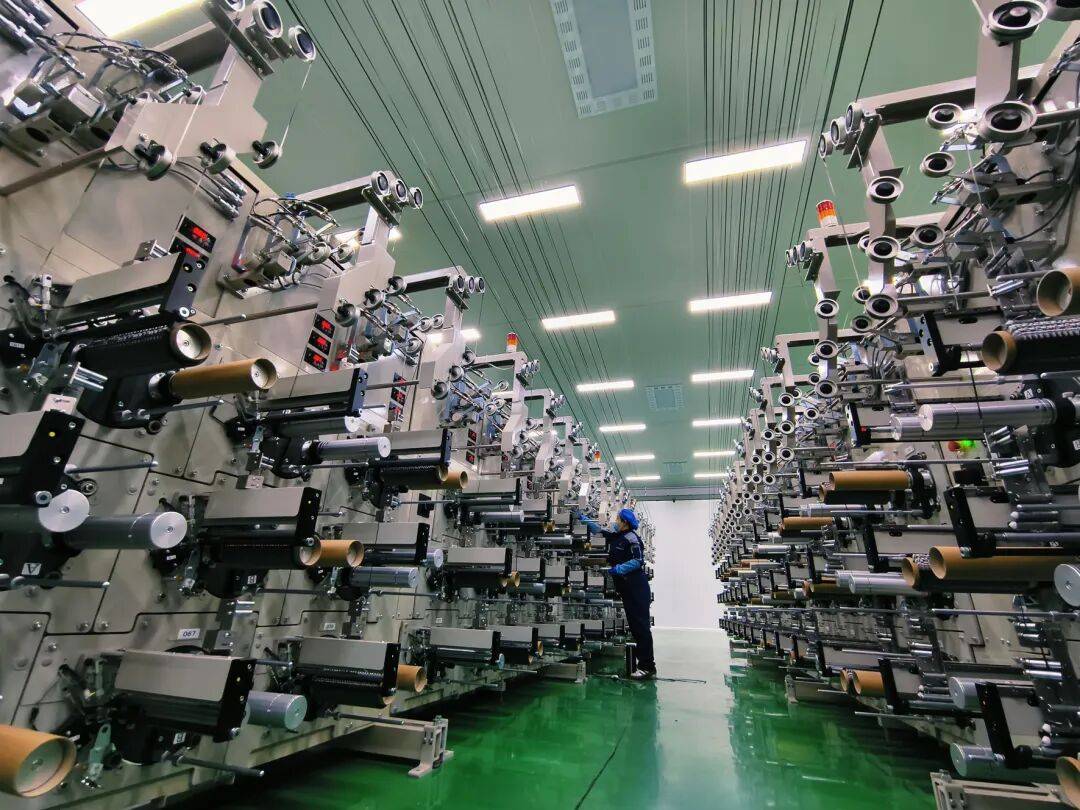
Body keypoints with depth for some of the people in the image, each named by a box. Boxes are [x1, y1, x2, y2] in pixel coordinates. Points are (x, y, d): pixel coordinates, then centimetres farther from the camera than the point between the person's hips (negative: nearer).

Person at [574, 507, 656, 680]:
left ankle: (648, 667, -1)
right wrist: (582, 518, 20)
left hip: (636, 586, -9)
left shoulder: (631, 538, -12)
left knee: (641, 624, -6)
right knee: (634, 624, 11)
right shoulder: (615, 536, 13)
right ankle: (644, 663, 20)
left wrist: (617, 569, -20)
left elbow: (637, 561, -19)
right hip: (625, 587, 9)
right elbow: (598, 529, 21)